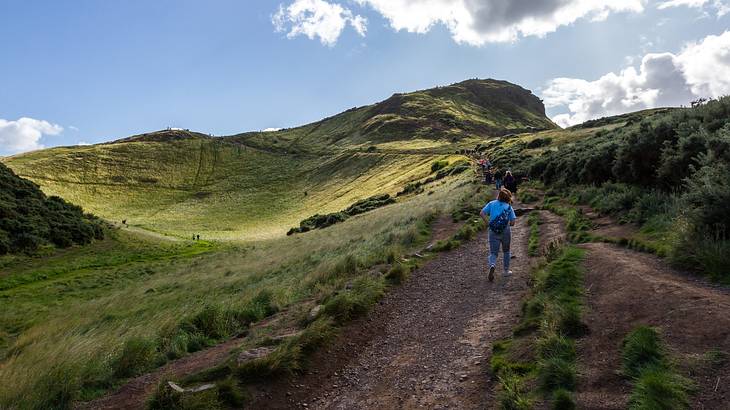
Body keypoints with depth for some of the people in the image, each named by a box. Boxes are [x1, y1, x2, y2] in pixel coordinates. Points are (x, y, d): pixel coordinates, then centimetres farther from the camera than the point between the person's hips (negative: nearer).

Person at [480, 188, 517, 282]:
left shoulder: (492, 203, 2)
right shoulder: (509, 207, 0)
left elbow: (482, 213, -9)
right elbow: (512, 223, -4)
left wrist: (488, 223, -2)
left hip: (493, 232, 0)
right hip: (506, 231, 0)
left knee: (493, 253, 4)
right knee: (506, 251, 21)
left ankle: (492, 265, -26)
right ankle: (506, 270, 29)